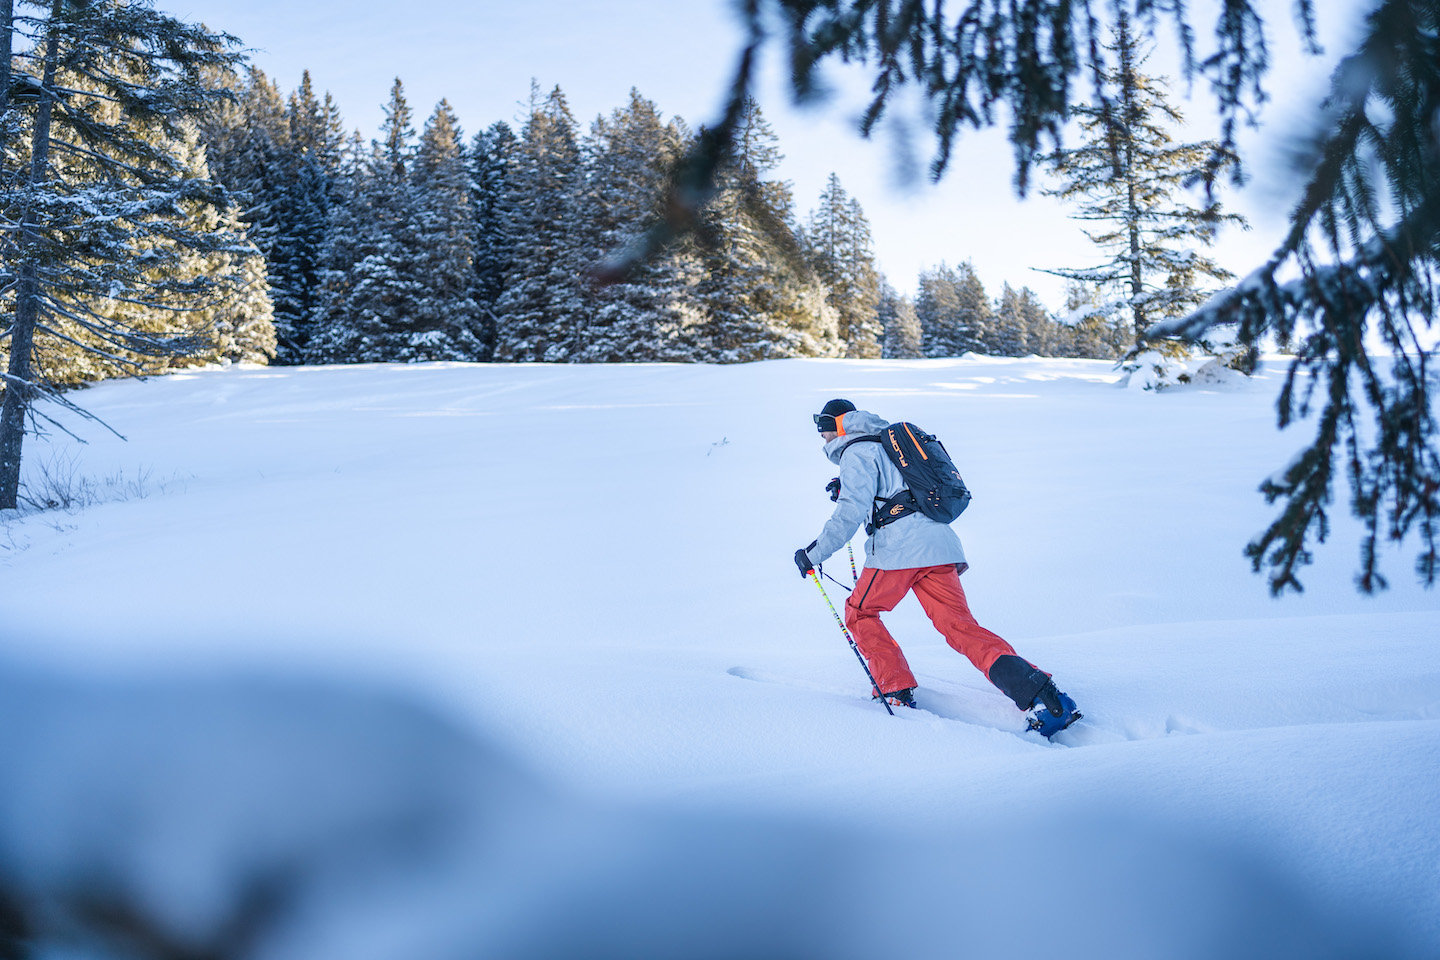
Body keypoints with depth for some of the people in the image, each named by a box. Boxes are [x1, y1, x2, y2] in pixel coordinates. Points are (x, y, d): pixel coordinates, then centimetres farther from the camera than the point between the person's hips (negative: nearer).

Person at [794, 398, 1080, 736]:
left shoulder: (856, 454, 1)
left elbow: (851, 513, -11)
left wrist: (815, 553, -7)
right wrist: (848, 491, 37)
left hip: (897, 550, -8)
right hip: (940, 546, 8)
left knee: (860, 613, 13)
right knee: (960, 627, 1)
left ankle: (897, 691, 3)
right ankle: (1034, 686, -17)